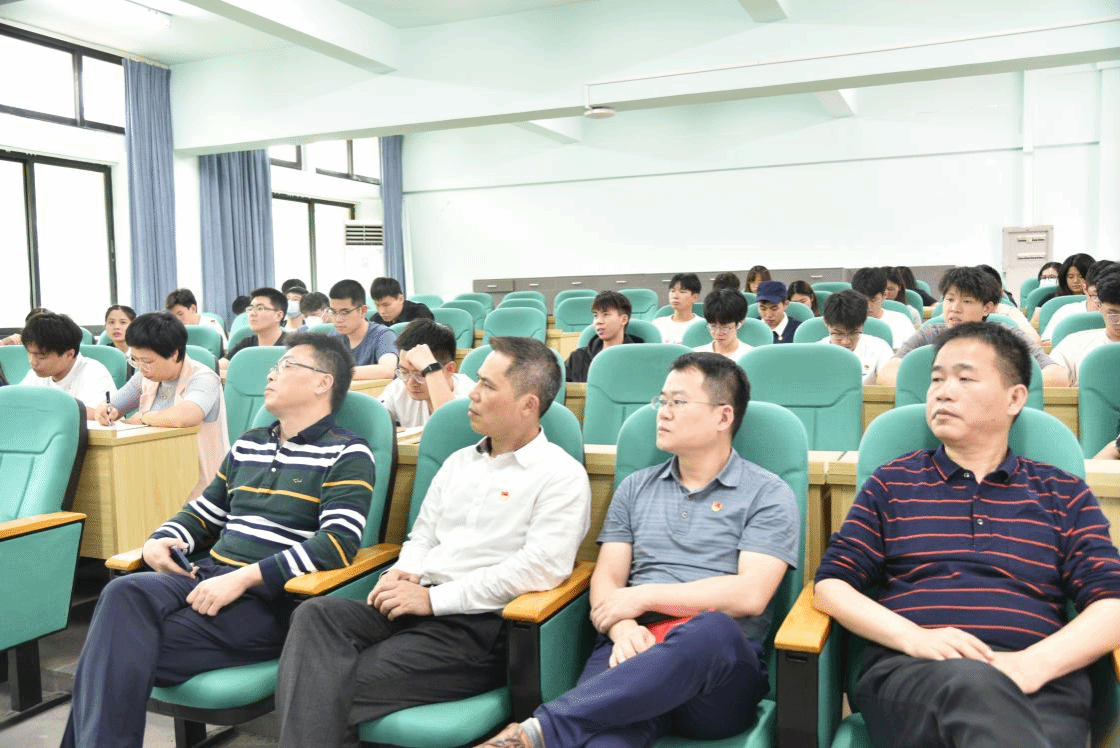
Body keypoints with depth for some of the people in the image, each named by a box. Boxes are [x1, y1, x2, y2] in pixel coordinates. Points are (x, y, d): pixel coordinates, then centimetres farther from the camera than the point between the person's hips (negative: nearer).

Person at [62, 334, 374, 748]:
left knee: (124, 652, -23)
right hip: (206, 576, 6)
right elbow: (203, 512, 28)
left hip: (270, 599, -6)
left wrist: (243, 577, -22)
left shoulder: (347, 455, -4)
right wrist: (160, 540, 5)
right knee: (124, 593, -25)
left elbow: (339, 543, -17)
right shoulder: (248, 444, 21)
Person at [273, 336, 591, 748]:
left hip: (481, 627, -7)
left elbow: (539, 568, -17)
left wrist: (434, 598, -16)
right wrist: (403, 573, -1)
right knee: (316, 614, -21)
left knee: (343, 686, -23)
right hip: (420, 606, 7)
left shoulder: (562, 476, -5)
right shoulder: (459, 461, 19)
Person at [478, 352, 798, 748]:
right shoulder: (636, 488, 20)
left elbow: (750, 594, -6)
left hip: (721, 658, 0)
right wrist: (623, 627, -11)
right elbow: (606, 578, 12)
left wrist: (644, 596, -7)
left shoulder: (767, 494, 7)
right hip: (635, 646, 1)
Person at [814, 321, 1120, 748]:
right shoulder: (892, 483, 15)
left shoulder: (1064, 495, 18)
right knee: (972, 683, -39)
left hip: (1039, 682, 2)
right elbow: (831, 586, 8)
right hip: (908, 670, -1)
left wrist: (1035, 663, -13)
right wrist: (914, 637, -10)